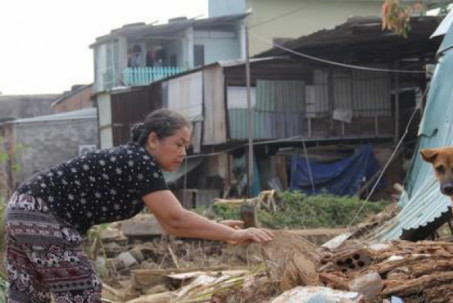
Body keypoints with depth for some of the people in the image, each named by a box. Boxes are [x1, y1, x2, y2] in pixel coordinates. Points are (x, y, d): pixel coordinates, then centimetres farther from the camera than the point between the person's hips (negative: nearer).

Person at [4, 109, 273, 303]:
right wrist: (234, 235, -20)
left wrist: (219, 227, 7)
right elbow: (176, 220, -23)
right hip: (43, 217, -10)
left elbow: (171, 220, 14)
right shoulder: (140, 164, -18)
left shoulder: (136, 162, 11)